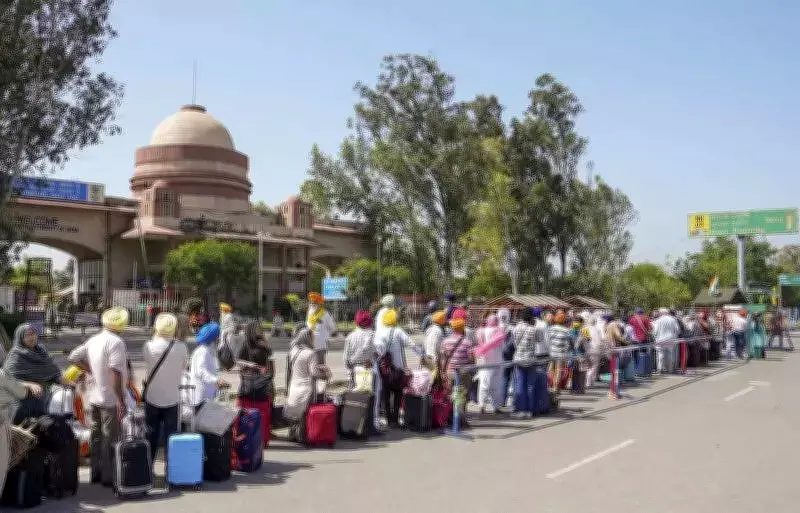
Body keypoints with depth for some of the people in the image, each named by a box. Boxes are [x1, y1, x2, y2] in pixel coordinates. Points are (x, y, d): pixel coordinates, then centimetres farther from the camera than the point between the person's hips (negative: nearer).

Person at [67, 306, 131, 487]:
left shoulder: (93, 340, 7)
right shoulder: (116, 342, -19)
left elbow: (74, 357, 14)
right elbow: (116, 373, -25)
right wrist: (121, 401, -24)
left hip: (94, 397, 8)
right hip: (111, 399, -8)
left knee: (97, 435, 16)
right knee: (111, 438, 1)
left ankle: (96, 472, 26)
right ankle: (108, 476, 6)